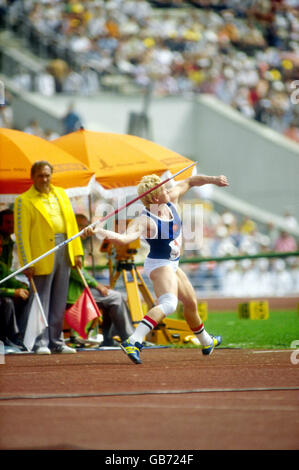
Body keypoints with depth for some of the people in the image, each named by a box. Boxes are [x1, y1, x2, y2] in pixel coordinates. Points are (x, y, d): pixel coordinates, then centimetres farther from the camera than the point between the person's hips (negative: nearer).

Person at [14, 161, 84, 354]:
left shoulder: (61, 194, 16)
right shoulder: (24, 201, -2)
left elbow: (72, 224, 16)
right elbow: (21, 234, -6)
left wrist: (77, 252, 9)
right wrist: (27, 262, -12)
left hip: (64, 251, 6)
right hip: (42, 256, -5)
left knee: (59, 301, 9)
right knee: (41, 300, -3)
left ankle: (56, 341, 15)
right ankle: (40, 342, 1)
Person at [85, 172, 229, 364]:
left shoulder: (171, 200, -4)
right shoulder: (144, 221, -26)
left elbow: (190, 182, 11)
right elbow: (124, 238, -41)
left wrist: (213, 180, 9)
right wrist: (99, 231, -54)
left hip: (172, 265, 9)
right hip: (159, 265, -9)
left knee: (191, 303, 28)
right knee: (168, 304, -34)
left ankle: (206, 342, 53)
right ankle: (133, 342, -47)